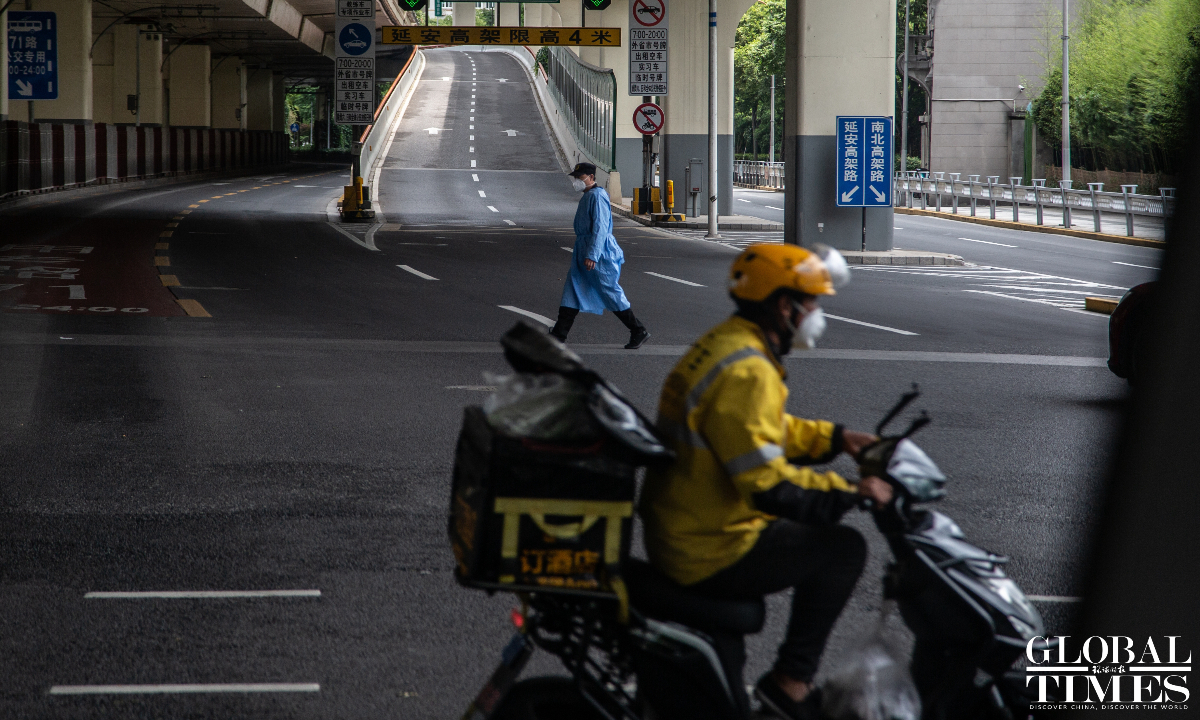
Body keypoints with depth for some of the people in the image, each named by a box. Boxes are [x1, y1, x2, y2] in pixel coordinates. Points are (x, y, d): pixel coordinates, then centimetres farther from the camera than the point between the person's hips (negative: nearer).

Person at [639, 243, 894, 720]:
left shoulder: (725, 344, 11)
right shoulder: (747, 371, -23)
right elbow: (769, 486, -28)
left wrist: (835, 439, 16)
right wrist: (852, 492, -20)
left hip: (675, 532, 11)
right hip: (711, 553, -11)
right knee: (842, 549, -5)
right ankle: (790, 681, -1)